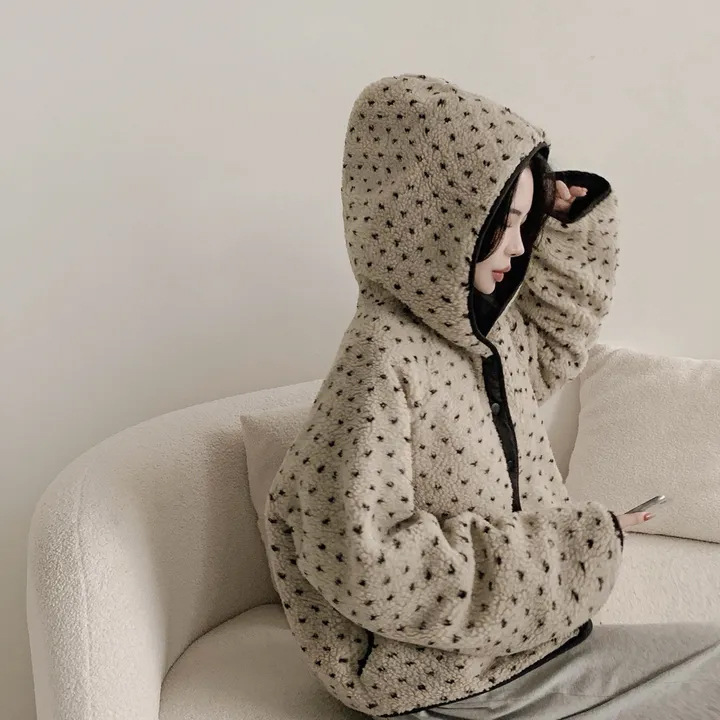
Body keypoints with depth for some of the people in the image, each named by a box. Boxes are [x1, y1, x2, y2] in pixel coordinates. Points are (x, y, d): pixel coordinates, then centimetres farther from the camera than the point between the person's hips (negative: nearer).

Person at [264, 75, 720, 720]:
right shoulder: (383, 359, -25)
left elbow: (552, 350, 25)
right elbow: (362, 561, -28)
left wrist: (567, 227, 8)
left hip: (516, 629, 8)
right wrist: (568, 547, -21)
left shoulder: (486, 322, 2)